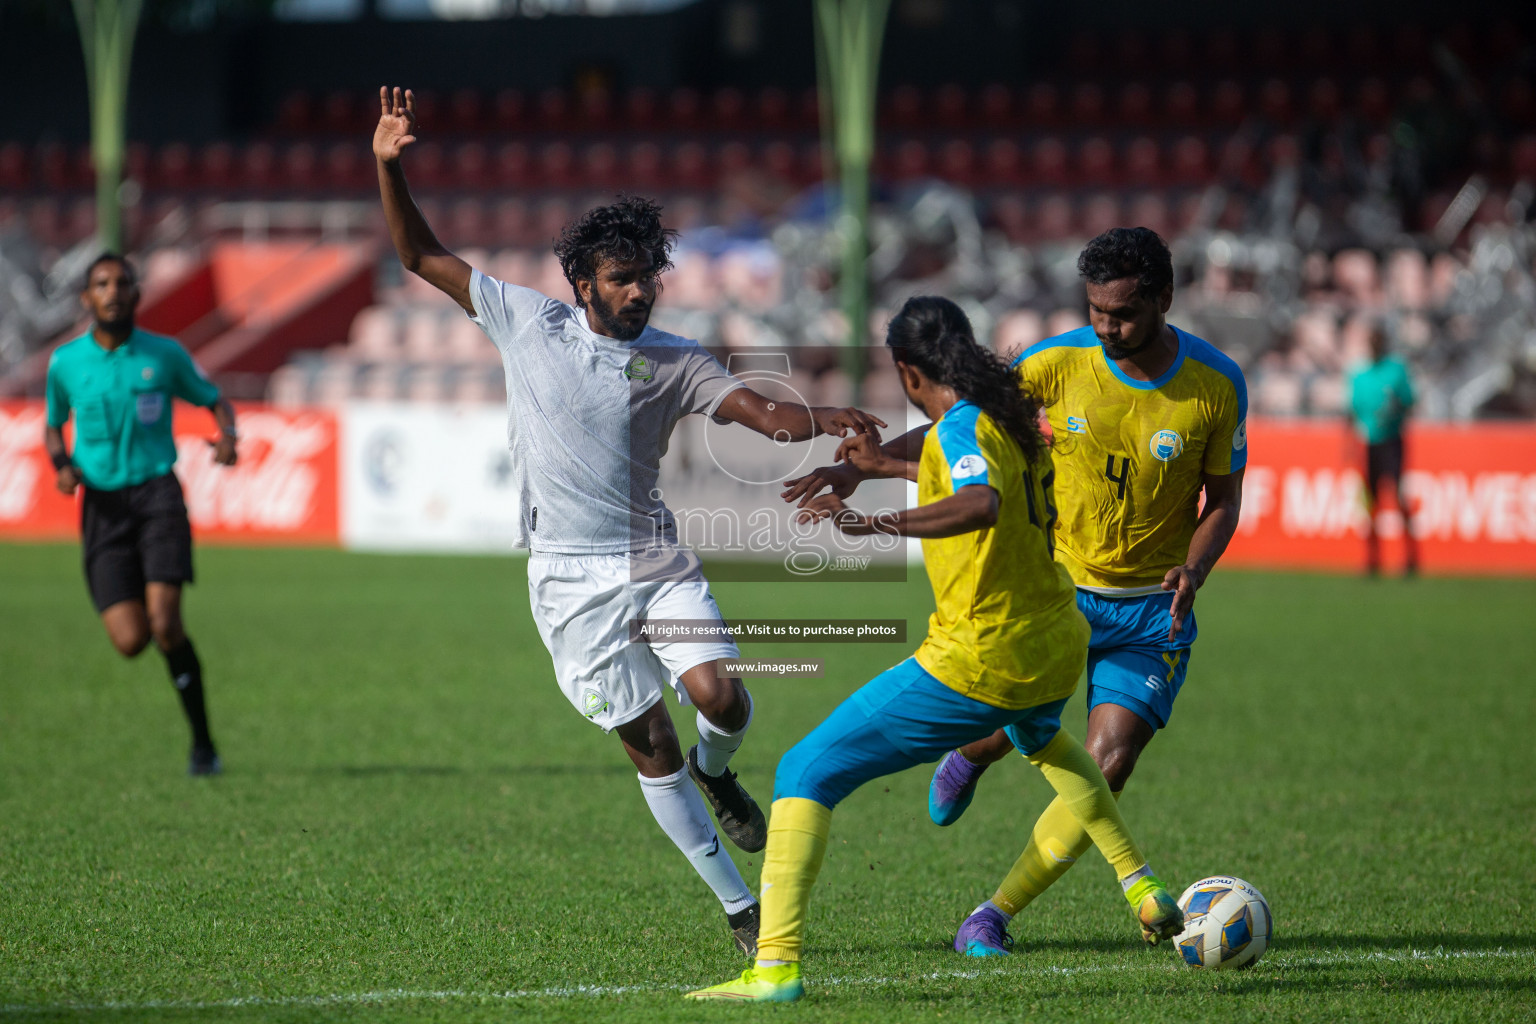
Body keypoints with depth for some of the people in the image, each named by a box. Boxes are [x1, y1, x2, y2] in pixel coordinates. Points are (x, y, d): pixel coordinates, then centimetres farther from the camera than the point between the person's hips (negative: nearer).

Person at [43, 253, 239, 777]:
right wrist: (62, 465, -1)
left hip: (158, 492, -1)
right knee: (130, 641, -10)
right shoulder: (65, 363, 4)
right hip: (102, 503, 1)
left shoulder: (164, 354, 1)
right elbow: (53, 425, 20)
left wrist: (227, 436, -8)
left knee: (164, 625, -18)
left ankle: (203, 743, -2)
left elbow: (214, 401, 14)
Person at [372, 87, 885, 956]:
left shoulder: (673, 361, 2)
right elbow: (423, 256, 4)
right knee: (649, 744, -2)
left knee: (720, 695, -19)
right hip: (572, 577, -1)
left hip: (655, 559, 1)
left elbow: (764, 413, -8)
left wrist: (827, 420, -29)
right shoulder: (527, 321, -1)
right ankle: (740, 906, 8)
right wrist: (389, 166, -7)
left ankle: (714, 775, 20)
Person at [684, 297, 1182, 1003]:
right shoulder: (1011, 415, 12)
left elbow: (981, 504, -35)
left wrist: (880, 523, -40)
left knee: (805, 773, -4)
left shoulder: (960, 426, -13)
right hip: (1059, 648, 9)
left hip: (977, 667, -9)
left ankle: (776, 965, -18)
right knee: (1039, 735, 46)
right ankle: (1143, 889, 42)